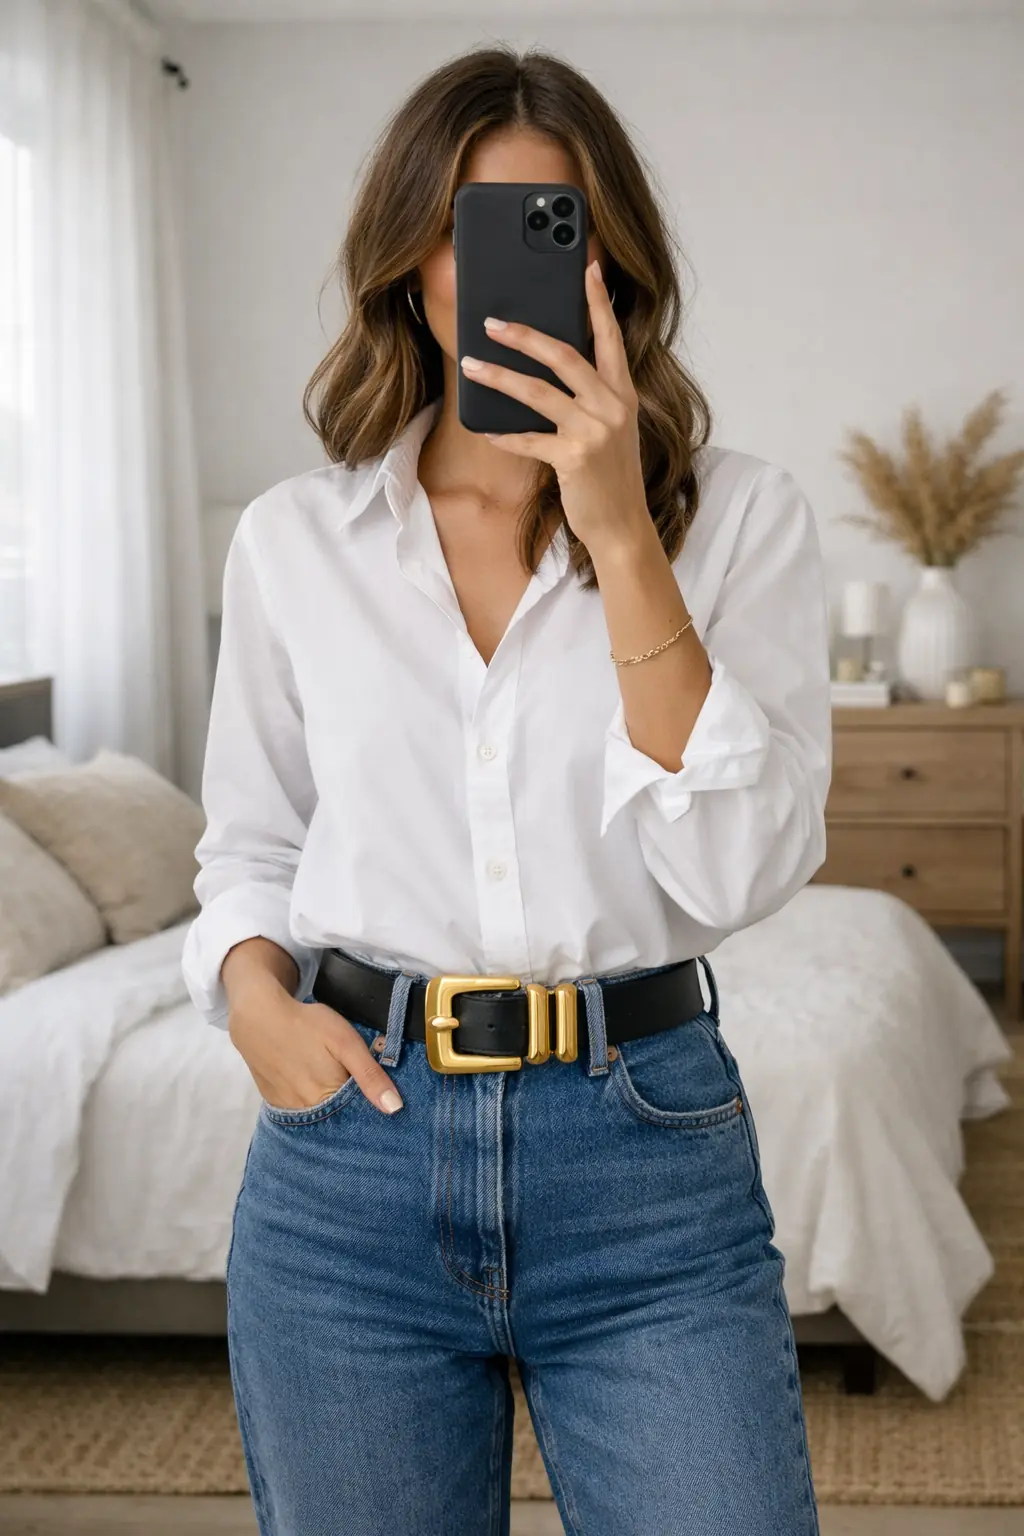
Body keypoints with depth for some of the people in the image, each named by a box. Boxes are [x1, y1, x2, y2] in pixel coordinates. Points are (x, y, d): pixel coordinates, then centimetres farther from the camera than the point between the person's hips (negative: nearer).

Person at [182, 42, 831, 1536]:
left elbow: (741, 867, -12)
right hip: (349, 1147, 2)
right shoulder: (292, 540, 5)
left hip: (646, 1148, -1)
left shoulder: (740, 514, -1)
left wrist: (622, 530, -17)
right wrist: (253, 989, -4)